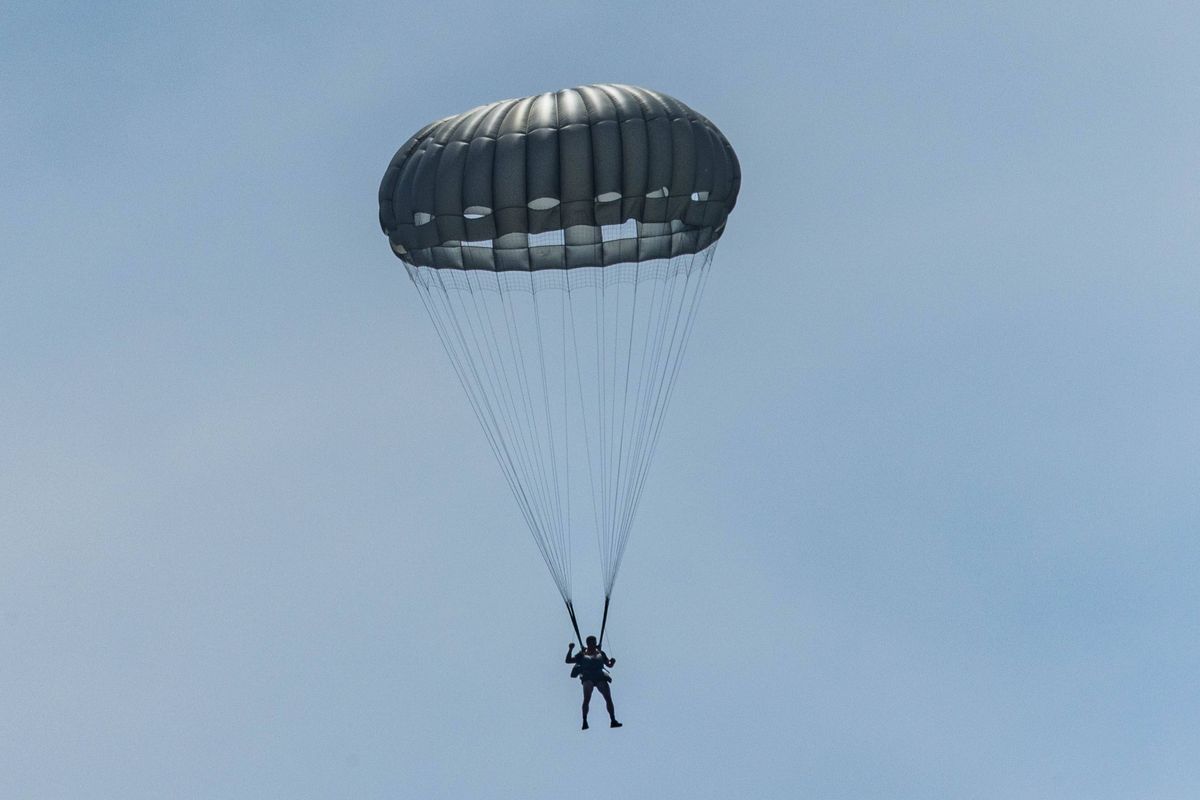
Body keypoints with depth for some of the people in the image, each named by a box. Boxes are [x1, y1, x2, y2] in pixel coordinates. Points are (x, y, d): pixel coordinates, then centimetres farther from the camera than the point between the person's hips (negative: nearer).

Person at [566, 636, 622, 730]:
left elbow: (609, 664, 20)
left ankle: (613, 721, -4)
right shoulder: (582, 654, 10)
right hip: (588, 678, -3)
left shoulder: (600, 653, 18)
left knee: (608, 698, -8)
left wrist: (612, 661, -4)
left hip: (599, 676, 3)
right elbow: (568, 660, 9)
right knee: (587, 699, -21)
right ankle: (585, 721, -18)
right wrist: (570, 650, -6)